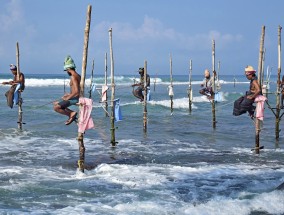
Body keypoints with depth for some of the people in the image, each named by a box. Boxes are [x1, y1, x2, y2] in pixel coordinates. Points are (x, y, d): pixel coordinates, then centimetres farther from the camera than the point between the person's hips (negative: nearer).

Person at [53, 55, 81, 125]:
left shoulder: (73, 77, -18)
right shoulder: (78, 76, 12)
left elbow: (76, 91, -27)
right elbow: (78, 90, 22)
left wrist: (68, 98, -16)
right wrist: (70, 94, 18)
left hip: (74, 99, -10)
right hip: (76, 98, 10)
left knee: (56, 107, -14)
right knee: (55, 104, 19)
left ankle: (71, 114, -7)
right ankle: (72, 113, 6)